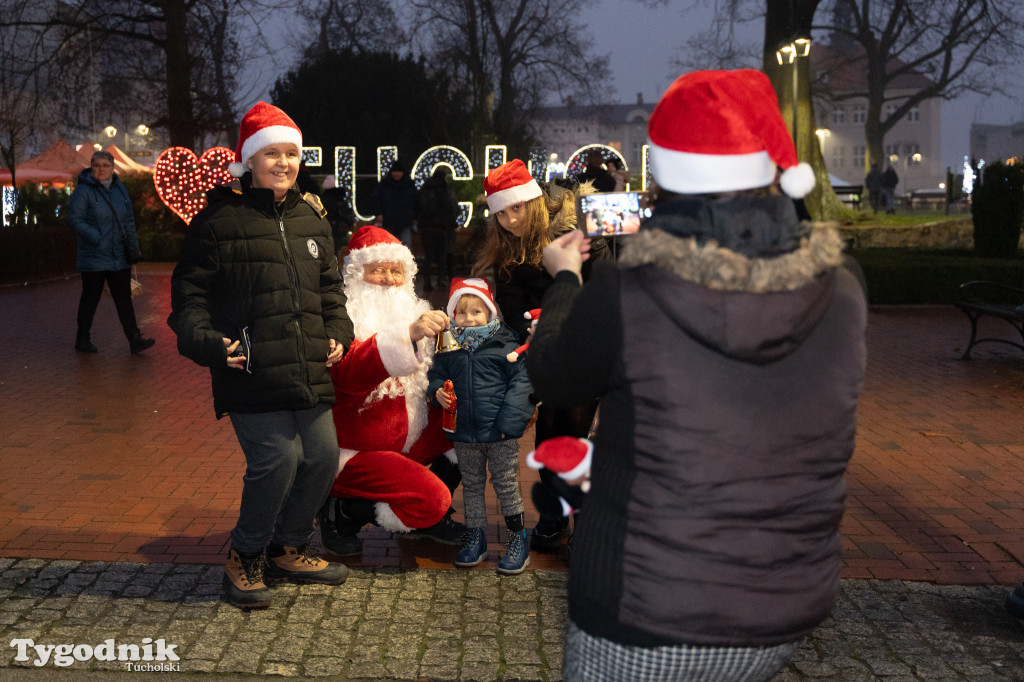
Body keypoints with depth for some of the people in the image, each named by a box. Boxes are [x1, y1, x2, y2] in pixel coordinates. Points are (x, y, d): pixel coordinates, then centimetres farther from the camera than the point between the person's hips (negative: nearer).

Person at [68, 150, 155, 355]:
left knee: (124, 297, 3)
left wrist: (132, 245, 9)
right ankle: (82, 339, 19)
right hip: (93, 257, -5)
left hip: (119, 257, 5)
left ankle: (135, 340, 3)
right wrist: (96, 238, -22)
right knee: (90, 298, 5)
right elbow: (75, 219, -13)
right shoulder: (83, 190, -9)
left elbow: (129, 219, 16)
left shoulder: (119, 188, 10)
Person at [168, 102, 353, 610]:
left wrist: (337, 333, 11)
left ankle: (288, 549, 30)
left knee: (323, 456, 6)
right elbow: (188, 292, 1)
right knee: (276, 459, -14)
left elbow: (329, 286, 26)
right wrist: (205, 341, -14)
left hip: (308, 371, 6)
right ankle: (244, 559, 11)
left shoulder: (310, 219, 17)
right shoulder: (220, 219, -2)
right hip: (251, 372, -6)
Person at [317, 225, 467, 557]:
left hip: (412, 440, 8)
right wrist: (409, 334, -48)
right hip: (359, 451, -8)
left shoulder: (412, 311, 11)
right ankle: (340, 512, -1)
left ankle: (429, 517, 10)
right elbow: (350, 371, -35)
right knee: (430, 497, -24)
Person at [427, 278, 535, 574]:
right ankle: (475, 537, 30)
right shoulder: (448, 347, 4)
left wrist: (510, 421, -17)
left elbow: (521, 381, -9)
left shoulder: (504, 344, -7)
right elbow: (436, 376, 15)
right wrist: (437, 392, -9)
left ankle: (518, 540, 17)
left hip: (500, 434, -4)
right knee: (472, 485, 16)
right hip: (464, 432, 4)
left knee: (506, 484, 5)